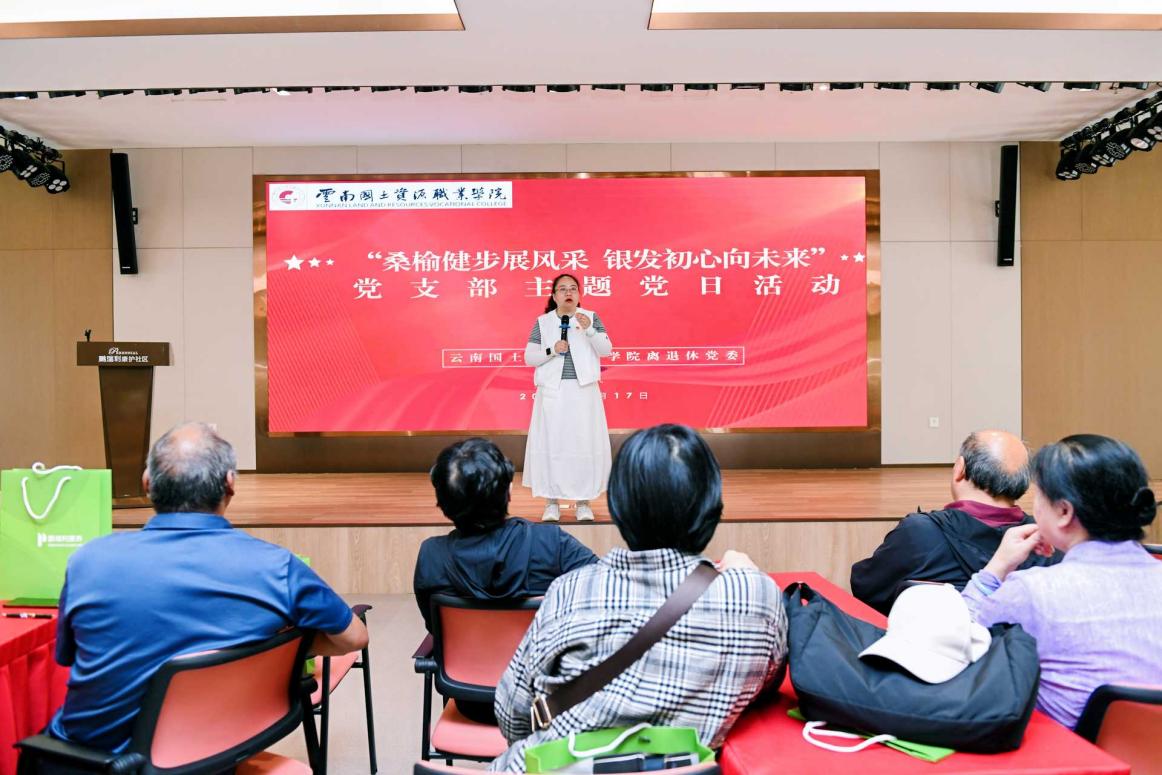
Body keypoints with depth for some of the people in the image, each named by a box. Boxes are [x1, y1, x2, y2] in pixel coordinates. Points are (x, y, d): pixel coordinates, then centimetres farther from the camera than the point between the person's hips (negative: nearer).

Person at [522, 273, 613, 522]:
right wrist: (551, 350, -13)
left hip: (583, 390, 0)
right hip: (552, 391, 0)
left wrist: (589, 329, -21)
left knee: (584, 443, 1)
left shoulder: (591, 317, 4)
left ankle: (584, 501, 12)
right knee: (551, 443, 1)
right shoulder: (542, 322, 5)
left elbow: (607, 350, -5)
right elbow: (528, 357, 3)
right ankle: (552, 502, 11)